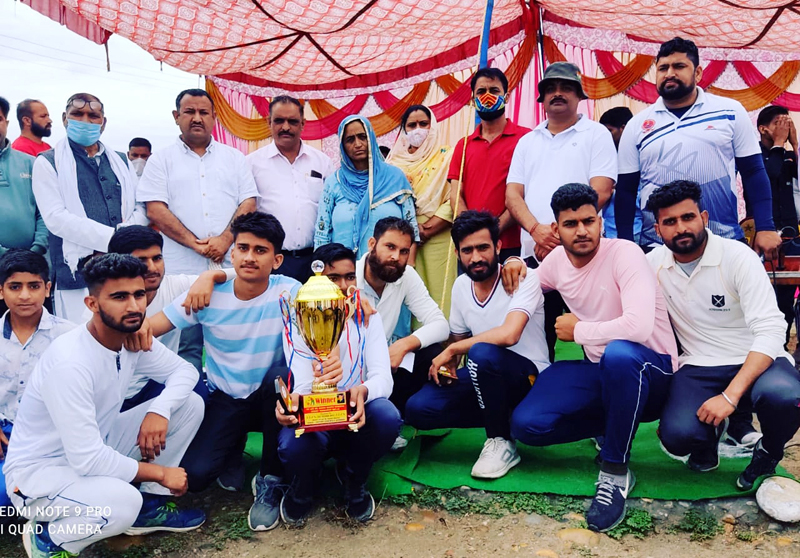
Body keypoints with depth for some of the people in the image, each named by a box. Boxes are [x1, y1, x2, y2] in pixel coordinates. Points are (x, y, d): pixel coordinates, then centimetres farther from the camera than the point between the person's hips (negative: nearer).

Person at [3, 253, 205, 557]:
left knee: (190, 404, -4)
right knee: (122, 502, -37)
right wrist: (159, 472, -20)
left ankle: (149, 506, 10)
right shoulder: (70, 362, -31)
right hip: (39, 472, -8)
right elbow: (86, 459, -32)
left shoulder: (134, 340, -9)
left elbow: (184, 370, 2)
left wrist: (159, 410, -20)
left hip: (97, 449, 8)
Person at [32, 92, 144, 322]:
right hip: (78, 274, -4)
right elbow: (56, 218, -8)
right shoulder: (48, 163, 5)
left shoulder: (120, 161, 18)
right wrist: (111, 237, -14)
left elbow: (142, 208, 15)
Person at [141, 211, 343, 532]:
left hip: (272, 398, 0)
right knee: (193, 475, -20)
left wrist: (330, 358, -52)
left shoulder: (288, 292, -14)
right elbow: (149, 328, -11)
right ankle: (234, 446, 19)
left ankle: (270, 479, -11)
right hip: (225, 400, 1)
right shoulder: (208, 294, -10)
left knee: (281, 376, -36)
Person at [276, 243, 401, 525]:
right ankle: (303, 484, 6)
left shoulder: (366, 317, -2)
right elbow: (302, 385, -15)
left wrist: (363, 391, -39)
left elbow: (383, 377, -14)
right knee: (292, 447, -36)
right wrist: (292, 404, -41)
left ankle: (354, 481, 2)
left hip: (357, 417, 2)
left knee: (388, 417, -33)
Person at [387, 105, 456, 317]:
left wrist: (427, 230, -13)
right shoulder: (395, 160, 13)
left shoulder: (446, 156, 3)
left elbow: (453, 201, -7)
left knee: (437, 294, -5)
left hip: (437, 238, -3)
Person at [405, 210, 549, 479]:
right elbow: (458, 337, 16)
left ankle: (501, 442, -15)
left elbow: (508, 334, -34)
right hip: (486, 376, 6)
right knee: (417, 409, -14)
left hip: (528, 376, -6)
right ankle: (503, 416, 4)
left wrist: (452, 350, -24)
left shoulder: (524, 278, -18)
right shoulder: (461, 285, 3)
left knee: (482, 353, -39)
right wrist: (447, 365, -7)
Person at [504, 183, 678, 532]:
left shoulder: (625, 253, -19)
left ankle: (615, 472, -21)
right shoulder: (556, 260, 1)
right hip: (599, 370, 6)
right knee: (525, 424, -14)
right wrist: (514, 266, -1)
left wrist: (578, 330, -18)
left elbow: (639, 326, -33)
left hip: (649, 369, -6)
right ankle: (616, 426, 11)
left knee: (618, 354, -43)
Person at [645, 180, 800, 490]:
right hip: (698, 367, 2)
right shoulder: (653, 264, -1)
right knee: (678, 435, -27)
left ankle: (768, 453, 2)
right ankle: (711, 430, 14)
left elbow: (770, 331, -18)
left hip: (755, 361, -1)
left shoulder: (738, 256, -12)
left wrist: (730, 396, -28)